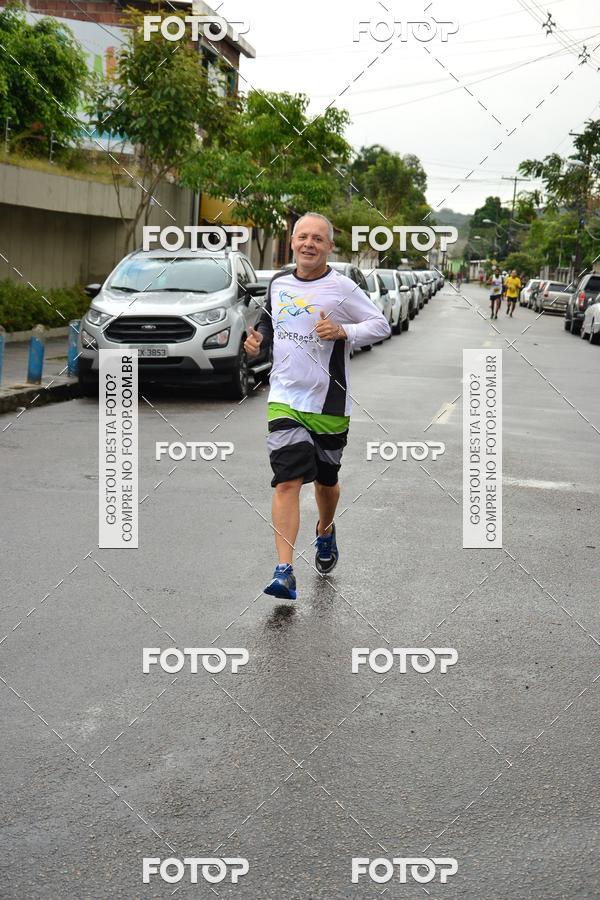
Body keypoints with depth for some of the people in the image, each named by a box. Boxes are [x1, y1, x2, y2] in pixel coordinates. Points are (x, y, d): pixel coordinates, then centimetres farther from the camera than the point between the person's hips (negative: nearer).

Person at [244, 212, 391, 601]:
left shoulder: (342, 287, -7)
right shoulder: (279, 282, 7)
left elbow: (382, 325, -5)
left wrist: (343, 331, -20)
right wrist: (259, 339, 3)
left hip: (329, 402, -2)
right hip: (285, 398, 2)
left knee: (326, 479, 16)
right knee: (287, 481, -12)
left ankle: (326, 532, 49)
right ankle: (285, 572, -16)